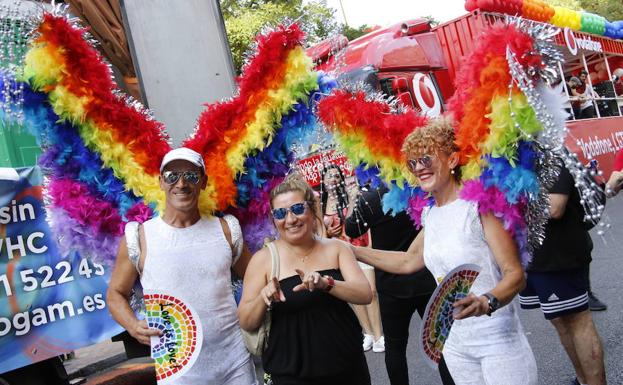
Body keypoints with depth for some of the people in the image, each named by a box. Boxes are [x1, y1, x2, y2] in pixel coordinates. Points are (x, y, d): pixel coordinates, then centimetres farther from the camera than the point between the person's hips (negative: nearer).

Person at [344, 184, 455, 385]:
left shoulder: (369, 199, -17)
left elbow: (352, 230, 0)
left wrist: (355, 203, 9)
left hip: (392, 286, -2)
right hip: (428, 280, 2)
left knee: (395, 345, 14)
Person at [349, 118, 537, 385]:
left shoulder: (478, 204, -14)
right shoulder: (430, 215, 6)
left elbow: (515, 274, -17)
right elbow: (408, 262, 19)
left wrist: (486, 302, -36)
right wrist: (350, 250, 16)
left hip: (499, 341, -6)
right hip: (456, 343, 7)